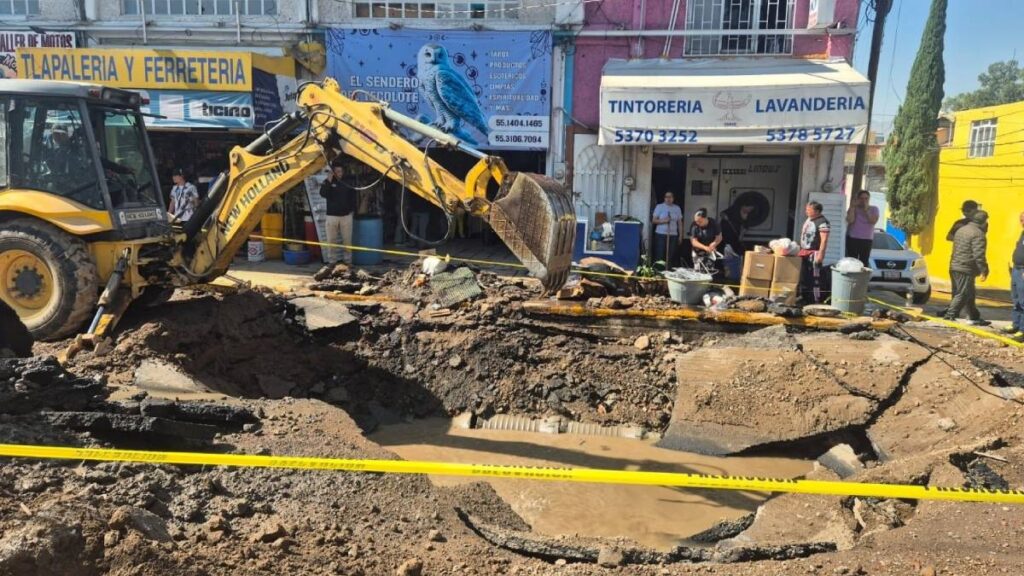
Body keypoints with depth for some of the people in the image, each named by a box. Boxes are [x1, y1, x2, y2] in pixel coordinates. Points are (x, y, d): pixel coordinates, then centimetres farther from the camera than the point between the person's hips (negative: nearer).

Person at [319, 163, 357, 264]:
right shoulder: (328, 182, 1)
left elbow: (354, 196, 15)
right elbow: (323, 194, -16)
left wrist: (352, 209, 9)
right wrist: (328, 181, -22)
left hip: (346, 216, 1)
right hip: (332, 216, -1)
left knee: (347, 239, 4)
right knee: (331, 240, 2)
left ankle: (348, 260, 14)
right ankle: (332, 261, 11)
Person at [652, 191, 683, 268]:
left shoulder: (677, 208, 11)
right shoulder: (659, 207, 3)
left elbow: (680, 223, 12)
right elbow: (654, 220, 0)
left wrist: (680, 236, 7)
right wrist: (663, 221, -17)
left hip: (673, 235, 2)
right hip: (661, 234, -2)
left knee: (671, 256, -3)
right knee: (659, 255, -6)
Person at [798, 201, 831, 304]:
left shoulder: (822, 222, -14)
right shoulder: (808, 220, 15)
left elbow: (824, 240, -19)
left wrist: (820, 254, -24)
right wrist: (801, 250, 22)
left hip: (814, 253, -9)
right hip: (804, 252, 10)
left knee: (815, 278, -7)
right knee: (804, 277, 14)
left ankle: (817, 301, -4)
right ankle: (805, 299, 25)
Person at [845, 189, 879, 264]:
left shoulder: (874, 209, 6)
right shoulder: (854, 208, 3)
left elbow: (873, 221, -11)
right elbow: (850, 220, -14)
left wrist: (866, 210, -13)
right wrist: (852, 207, -14)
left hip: (867, 239, 1)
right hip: (852, 238, -1)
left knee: (864, 262, -2)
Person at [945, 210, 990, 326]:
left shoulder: (961, 229, 16)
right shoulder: (978, 234, -14)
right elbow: (979, 255, -20)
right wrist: (984, 270, -14)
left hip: (954, 267, 10)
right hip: (966, 270, -10)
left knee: (969, 295, 17)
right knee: (963, 294, -6)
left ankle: (975, 317, 25)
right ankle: (951, 315, -10)